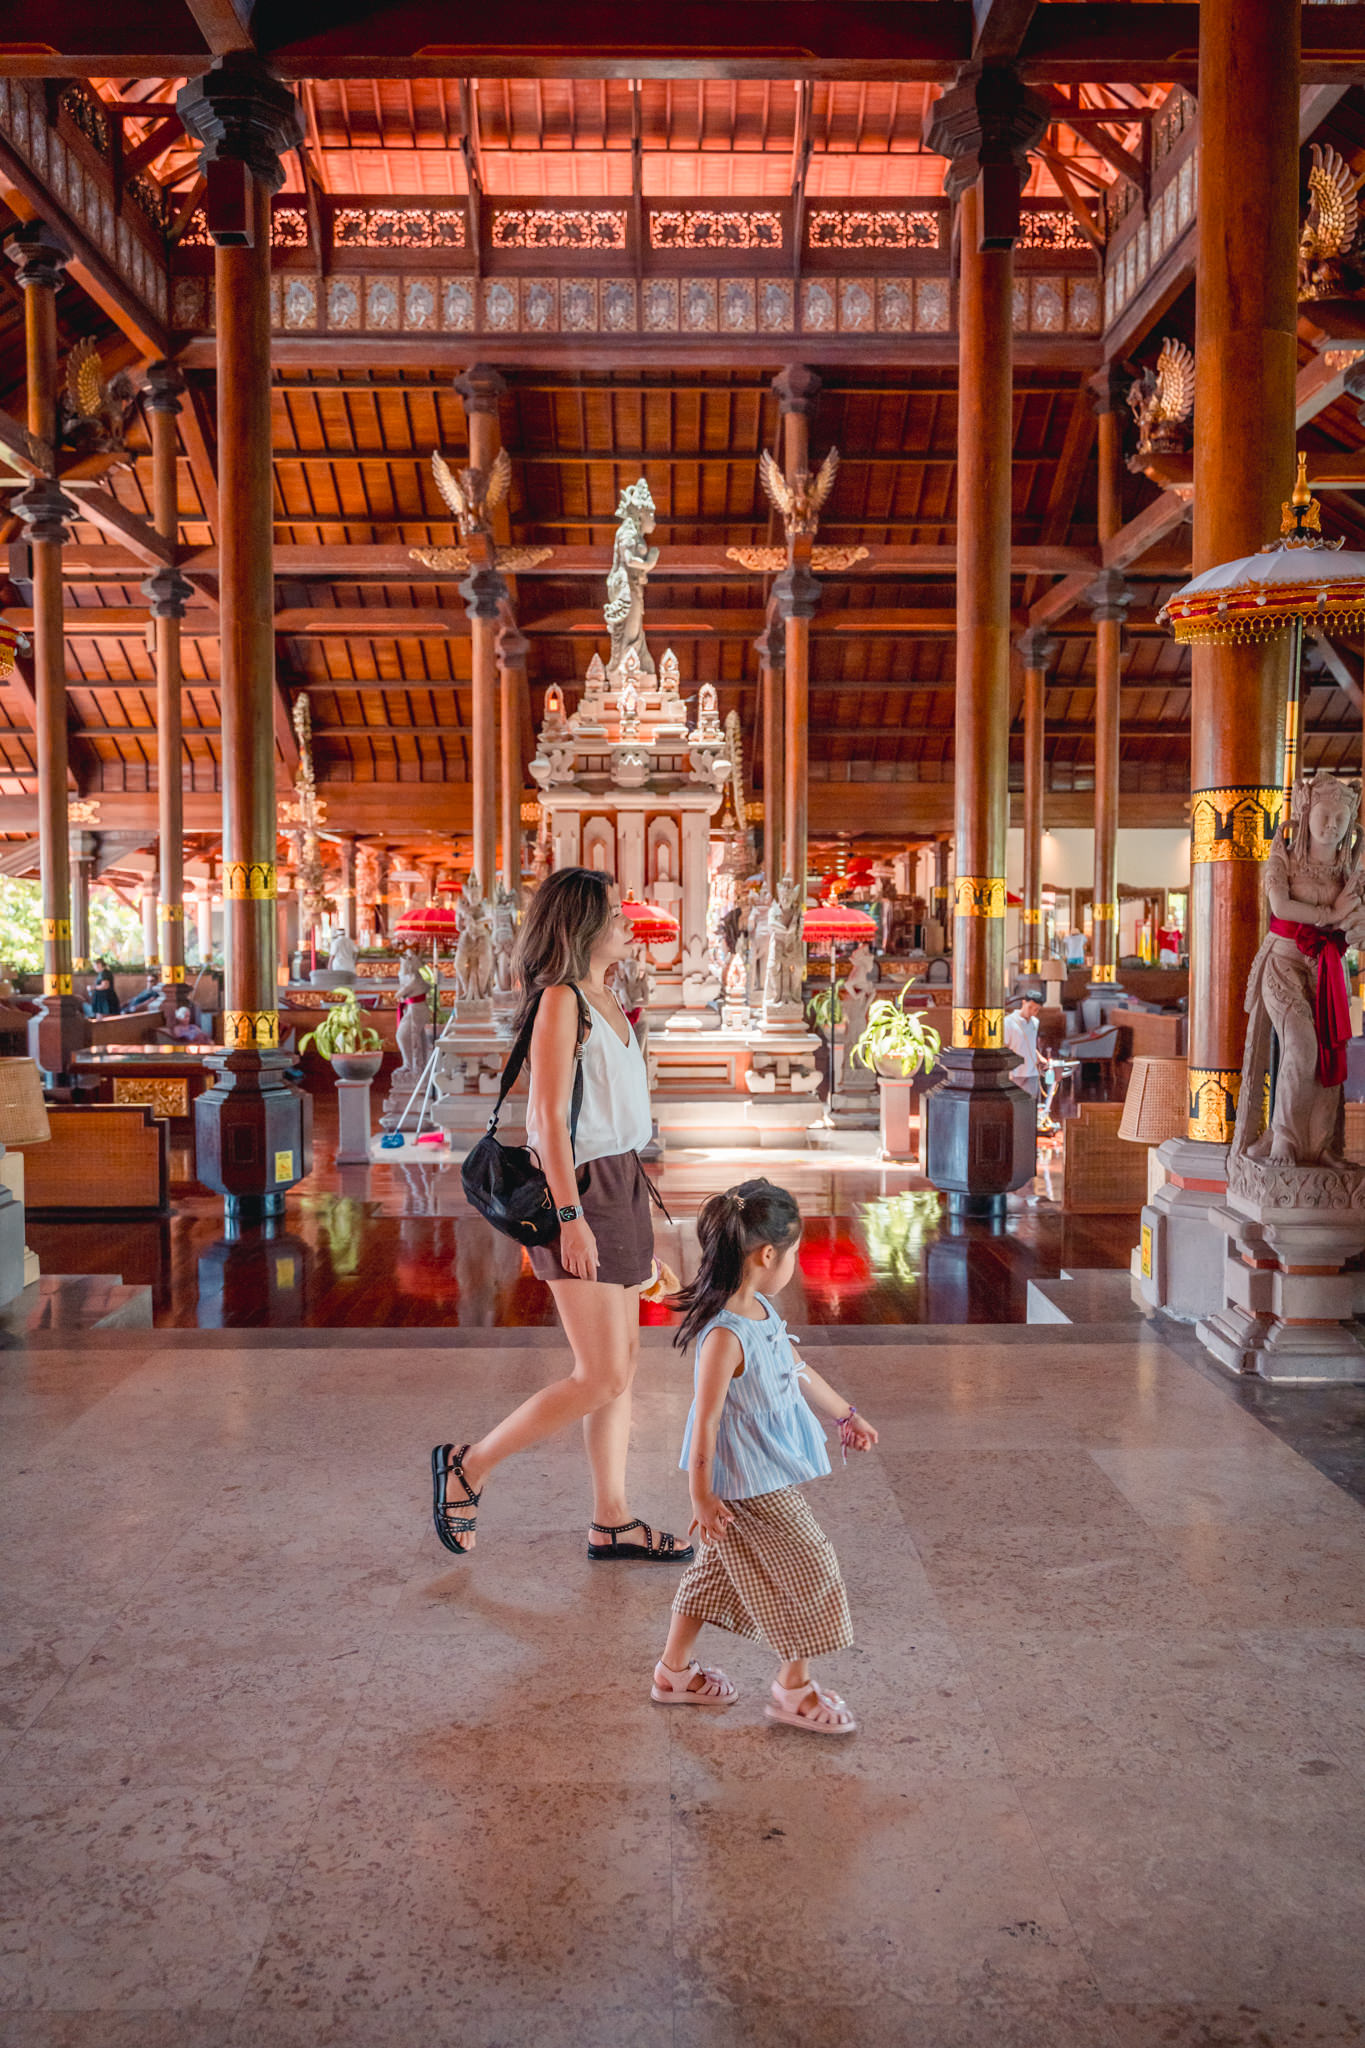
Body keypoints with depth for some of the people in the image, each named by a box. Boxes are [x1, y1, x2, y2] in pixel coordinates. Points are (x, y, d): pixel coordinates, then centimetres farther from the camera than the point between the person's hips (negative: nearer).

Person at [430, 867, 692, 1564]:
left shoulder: (604, 999, 14)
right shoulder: (559, 998, -14)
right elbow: (549, 1118, -19)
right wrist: (570, 1216, -23)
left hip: (619, 1184, 9)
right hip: (578, 1190, -9)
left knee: (622, 1360, 11)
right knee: (602, 1377, -7)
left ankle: (612, 1524, 20)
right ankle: (467, 1467, 9)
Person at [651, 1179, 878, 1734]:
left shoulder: (760, 1310, 1)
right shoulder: (726, 1335, -30)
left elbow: (796, 1371, 17)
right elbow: (705, 1422, -24)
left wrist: (845, 1414, 28)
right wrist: (702, 1497, -18)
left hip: (767, 1469, 10)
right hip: (747, 1485, -10)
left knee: (720, 1565, 21)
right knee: (807, 1566, 3)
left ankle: (674, 1670, 36)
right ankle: (794, 1687, 22)